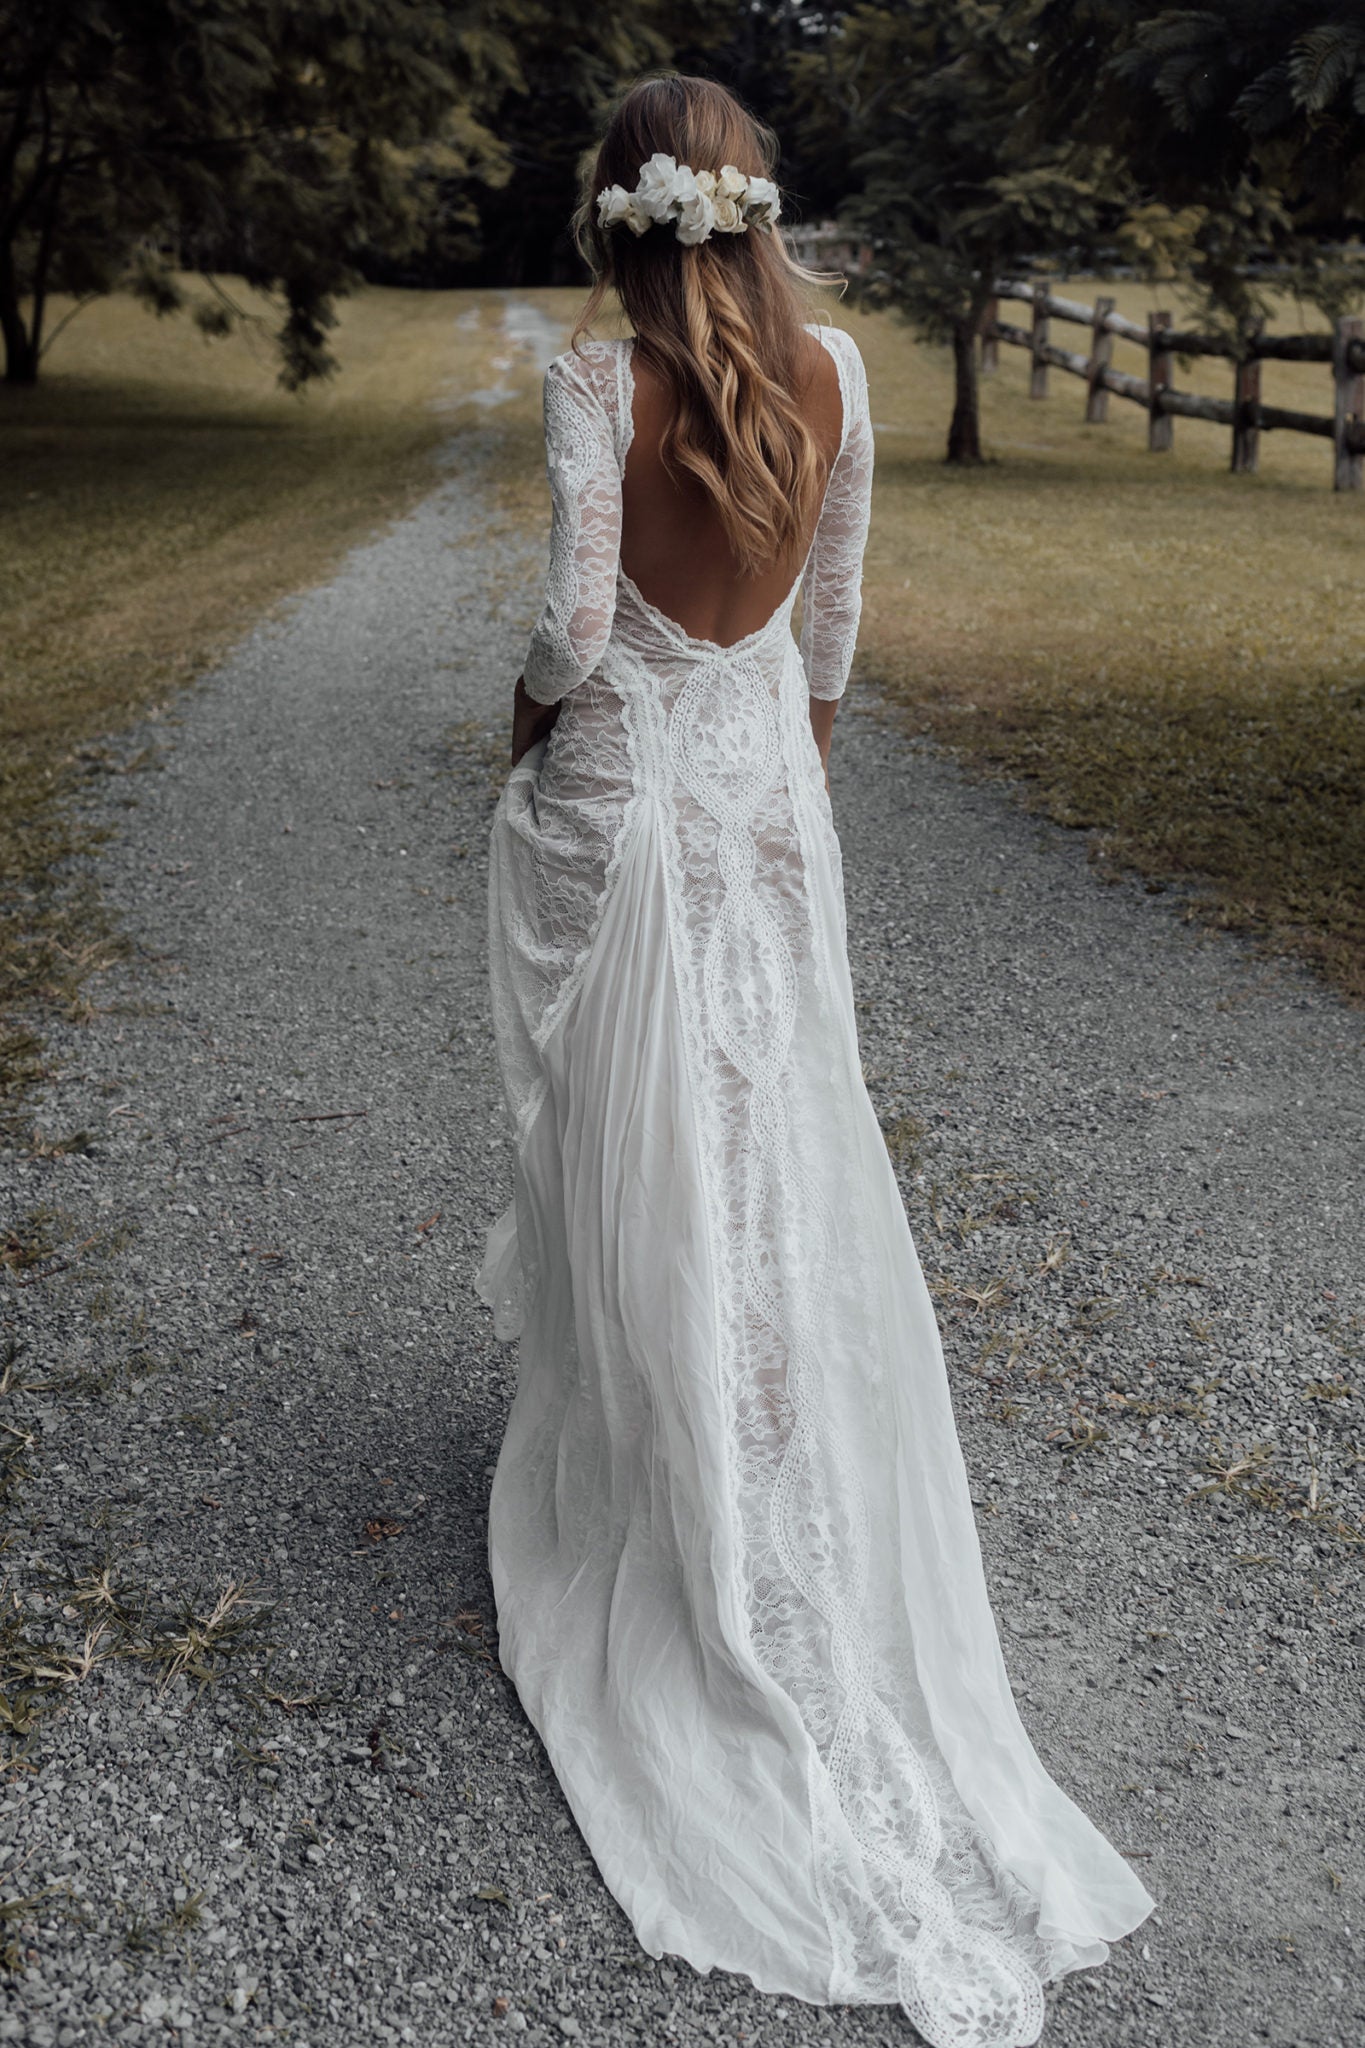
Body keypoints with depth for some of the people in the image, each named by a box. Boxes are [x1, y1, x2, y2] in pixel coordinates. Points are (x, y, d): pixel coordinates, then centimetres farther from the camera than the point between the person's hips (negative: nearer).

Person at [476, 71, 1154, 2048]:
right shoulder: (832, 371, -1)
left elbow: (577, 622, -17)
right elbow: (834, 608, 7)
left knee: (632, 1153, 8)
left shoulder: (599, 381, -13)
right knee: (789, 1143, 13)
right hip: (766, 781, 4)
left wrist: (533, 703, 4)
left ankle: (636, 1492, 23)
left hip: (614, 793, -3)